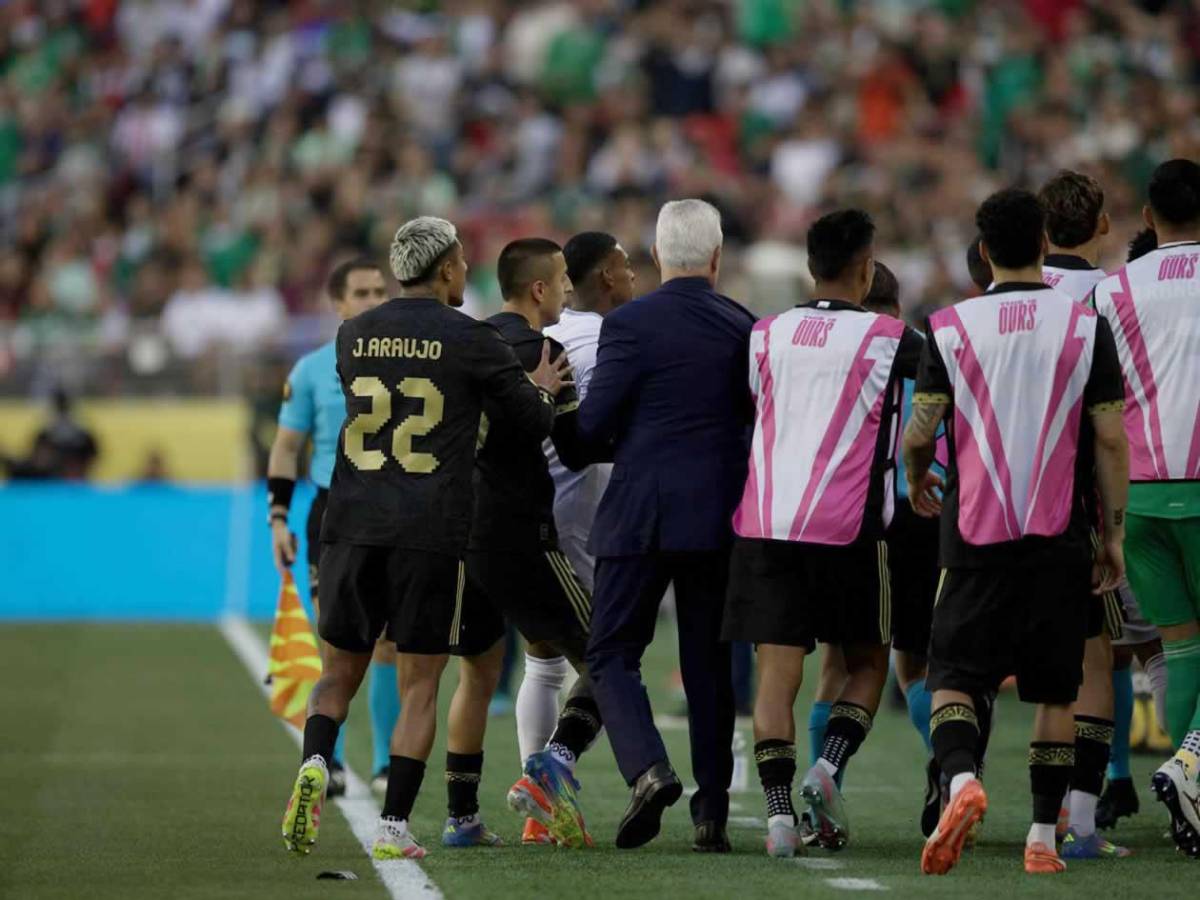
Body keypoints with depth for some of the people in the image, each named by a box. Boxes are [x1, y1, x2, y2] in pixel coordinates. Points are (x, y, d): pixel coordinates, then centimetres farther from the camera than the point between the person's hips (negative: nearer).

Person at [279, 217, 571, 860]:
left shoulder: (353, 336, 9)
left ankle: (314, 764, -14)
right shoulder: (472, 341, -3)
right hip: (432, 533, -3)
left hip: (353, 522, 3)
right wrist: (542, 390, 29)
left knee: (341, 670, 13)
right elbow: (536, 423, 5)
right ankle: (394, 825, -2)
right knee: (418, 684, 4)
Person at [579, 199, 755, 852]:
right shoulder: (744, 328, 3)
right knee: (708, 662, 10)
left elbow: (592, 424, -8)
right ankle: (711, 812, 8)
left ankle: (648, 769, -19)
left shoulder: (629, 324, -8)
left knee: (613, 654, 5)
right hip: (719, 517, 3)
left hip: (639, 512, -3)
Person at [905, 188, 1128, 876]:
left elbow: (918, 434, -2)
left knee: (954, 676, 4)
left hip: (975, 534, -1)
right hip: (1060, 536, 1)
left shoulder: (951, 327, 0)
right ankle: (1044, 835, 8)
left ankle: (961, 779, -24)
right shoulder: (1085, 324, 0)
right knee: (1057, 691, 9)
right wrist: (1115, 533, 6)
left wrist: (918, 482, 21)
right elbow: (1110, 438, -2)